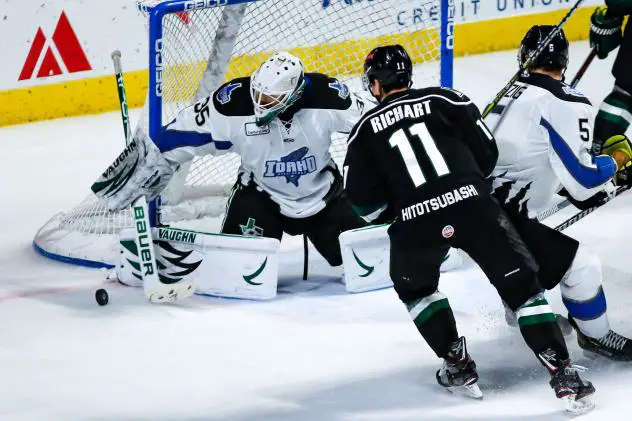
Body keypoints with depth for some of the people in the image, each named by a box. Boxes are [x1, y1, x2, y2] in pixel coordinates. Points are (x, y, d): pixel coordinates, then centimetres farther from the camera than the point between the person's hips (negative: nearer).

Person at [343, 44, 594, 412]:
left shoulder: (366, 128, 12)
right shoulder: (445, 100, 11)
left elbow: (362, 197, 9)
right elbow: (487, 153, 12)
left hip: (416, 222, 0)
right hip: (473, 206, 0)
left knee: (415, 287, 30)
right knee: (522, 285, 8)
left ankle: (459, 367, 23)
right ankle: (565, 377, -2)